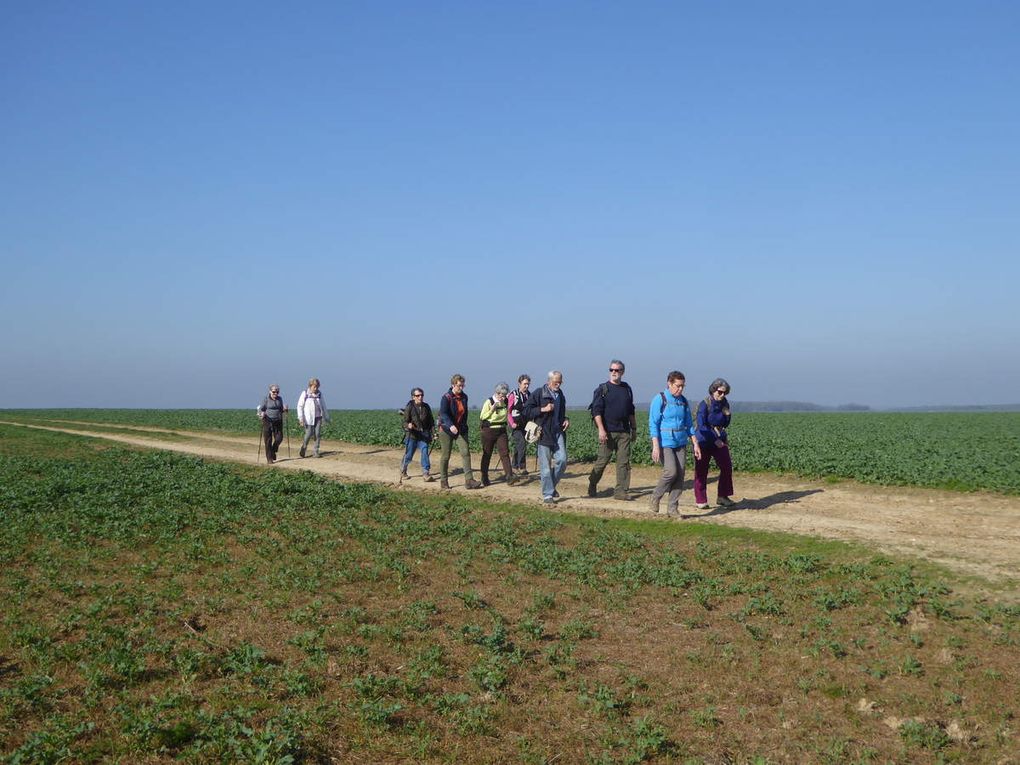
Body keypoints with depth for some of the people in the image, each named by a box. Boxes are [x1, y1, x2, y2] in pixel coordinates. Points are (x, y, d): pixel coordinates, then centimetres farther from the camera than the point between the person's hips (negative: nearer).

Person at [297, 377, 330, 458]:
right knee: (309, 434, -7)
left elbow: (323, 406, 18)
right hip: (309, 418, -3)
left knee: (318, 434, -4)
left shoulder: (319, 394, 9)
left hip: (318, 417, 3)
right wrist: (301, 418, -7)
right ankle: (303, 448, 17)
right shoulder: (305, 394, -2)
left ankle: (316, 452, 2)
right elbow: (300, 406, -1)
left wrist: (326, 417, 19)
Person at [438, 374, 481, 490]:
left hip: (461, 429, 5)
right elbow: (443, 413, -23)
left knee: (466, 452, -8)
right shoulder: (446, 397, -12)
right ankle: (443, 481, 15)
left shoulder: (464, 397, 7)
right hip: (447, 429, -5)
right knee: (445, 455, 2)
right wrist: (450, 425, -37)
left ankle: (469, 480, -11)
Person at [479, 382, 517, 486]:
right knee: (487, 454, 6)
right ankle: (484, 479, 17)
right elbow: (482, 417, -8)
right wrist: (492, 409, -19)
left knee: (505, 453, -9)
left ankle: (509, 477, -17)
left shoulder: (505, 402, 5)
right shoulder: (489, 402, -9)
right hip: (489, 431, -4)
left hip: (501, 431, 4)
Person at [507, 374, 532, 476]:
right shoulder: (513, 395, -6)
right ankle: (522, 467, -15)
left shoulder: (529, 395, 9)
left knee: (518, 446, 11)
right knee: (522, 443, -17)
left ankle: (514, 466, 21)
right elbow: (508, 411, -6)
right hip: (515, 424, -5)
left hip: (525, 424, 5)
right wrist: (512, 423, -15)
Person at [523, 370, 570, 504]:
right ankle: (547, 494, 5)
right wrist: (543, 409, -14)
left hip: (558, 432, 5)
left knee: (562, 460, -8)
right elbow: (526, 411, -5)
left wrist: (566, 419, 11)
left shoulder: (561, 395, 17)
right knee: (545, 466, -2)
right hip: (544, 433, -5)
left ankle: (552, 486, 14)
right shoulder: (539, 393, -1)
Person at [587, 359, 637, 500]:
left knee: (624, 462, 0)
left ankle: (621, 491, 3)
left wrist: (634, 428, 19)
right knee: (602, 460, 0)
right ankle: (592, 485, 20)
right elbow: (596, 411, -8)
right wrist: (601, 429, -18)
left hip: (624, 431, 4)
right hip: (608, 431, -4)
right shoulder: (602, 389, -1)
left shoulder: (627, 389, 15)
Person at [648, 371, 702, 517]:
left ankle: (672, 508, 9)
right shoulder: (659, 400, -6)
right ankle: (656, 497, 8)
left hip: (680, 443, 6)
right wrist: (655, 446, -17)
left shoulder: (684, 402, 11)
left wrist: (695, 444, 11)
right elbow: (653, 424, -9)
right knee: (671, 471, -17)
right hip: (664, 442, -6)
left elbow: (689, 425, 17)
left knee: (680, 475, 0)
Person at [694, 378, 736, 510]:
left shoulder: (724, 404, 4)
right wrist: (715, 440, -21)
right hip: (704, 441, -5)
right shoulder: (704, 405, -14)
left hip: (720, 440, 5)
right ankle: (700, 501, 11)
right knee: (701, 471, 1)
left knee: (727, 467, -2)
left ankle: (723, 496, 11)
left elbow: (726, 424, 11)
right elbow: (701, 426, -18)